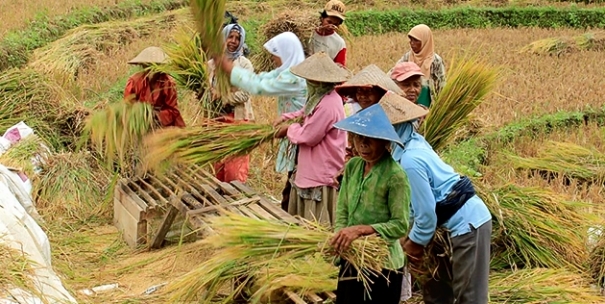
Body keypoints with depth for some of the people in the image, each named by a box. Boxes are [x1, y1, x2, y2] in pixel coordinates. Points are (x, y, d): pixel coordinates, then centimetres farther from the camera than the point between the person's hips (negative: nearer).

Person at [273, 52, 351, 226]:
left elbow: (308, 136, -22)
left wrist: (289, 129, -4)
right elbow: (307, 113, 26)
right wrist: (286, 118, 11)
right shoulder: (322, 98, 7)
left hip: (321, 180, -11)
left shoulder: (327, 105, -26)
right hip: (308, 173, 11)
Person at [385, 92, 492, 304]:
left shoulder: (410, 160, -25)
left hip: (467, 224, -10)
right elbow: (418, 201, 12)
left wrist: (415, 242, -4)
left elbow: (426, 212, -20)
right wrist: (408, 236, 8)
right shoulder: (415, 142, 4)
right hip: (465, 220, 10)